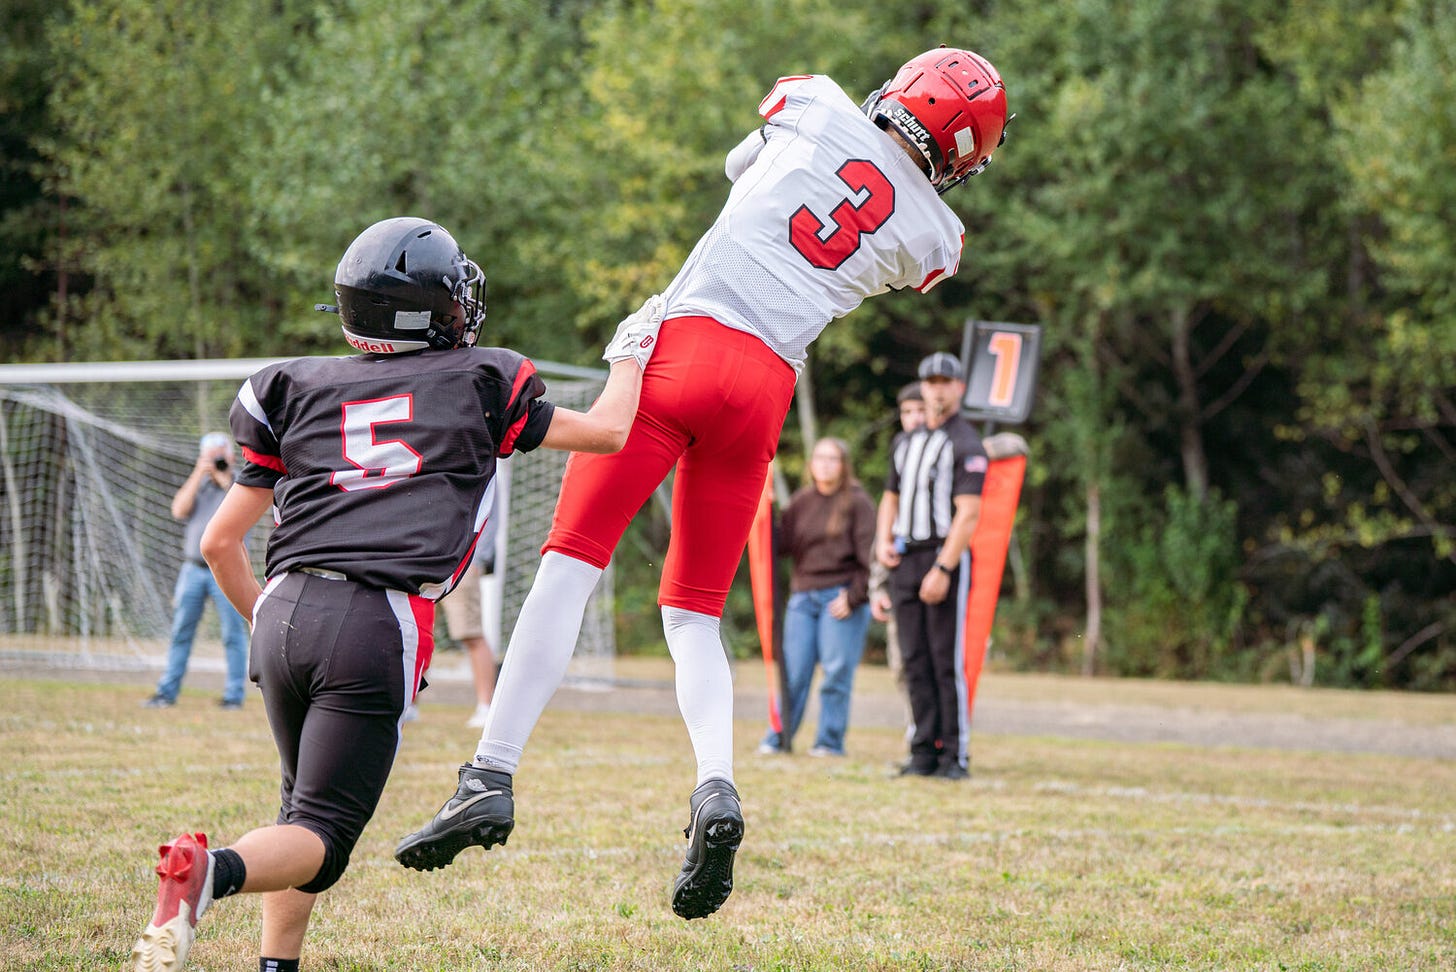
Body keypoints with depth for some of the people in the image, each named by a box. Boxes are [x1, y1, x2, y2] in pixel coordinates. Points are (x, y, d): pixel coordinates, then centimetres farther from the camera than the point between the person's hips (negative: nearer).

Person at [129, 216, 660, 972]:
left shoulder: (301, 392, 20)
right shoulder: (477, 384, 12)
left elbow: (219, 544, 19)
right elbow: (608, 431, 23)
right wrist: (631, 353, 42)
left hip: (284, 608, 4)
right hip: (376, 625, -4)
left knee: (303, 803, 24)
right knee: (320, 832, -3)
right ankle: (214, 872, -32)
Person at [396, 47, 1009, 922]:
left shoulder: (816, 106, 7)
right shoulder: (930, 237, 9)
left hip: (683, 347, -2)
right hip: (768, 387, 2)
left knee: (572, 564, -2)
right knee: (695, 613, 13)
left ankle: (493, 775, -13)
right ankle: (716, 788, -11)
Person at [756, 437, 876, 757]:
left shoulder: (857, 503, -1)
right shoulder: (801, 502, 12)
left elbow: (869, 557, -5)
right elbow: (781, 545, 6)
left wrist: (853, 597, -11)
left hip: (842, 596, -4)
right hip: (803, 596, 4)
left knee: (836, 672, -3)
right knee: (793, 671, 1)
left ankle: (830, 740, 4)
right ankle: (778, 738, 7)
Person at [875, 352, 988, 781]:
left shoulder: (966, 444, -6)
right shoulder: (907, 443, 18)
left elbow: (968, 513, -14)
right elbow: (891, 499, 25)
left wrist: (943, 569, -21)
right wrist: (883, 541, 5)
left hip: (945, 556, -7)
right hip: (904, 560, 7)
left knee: (946, 660, -9)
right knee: (914, 660, 5)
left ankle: (956, 756, -6)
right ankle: (924, 753, 8)